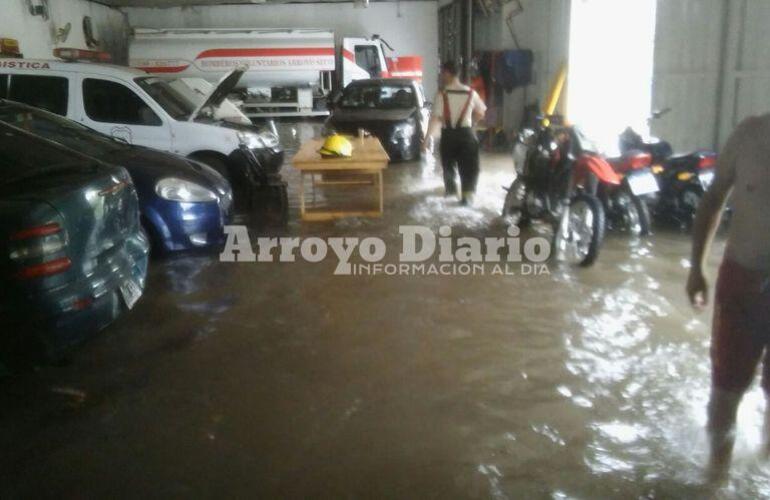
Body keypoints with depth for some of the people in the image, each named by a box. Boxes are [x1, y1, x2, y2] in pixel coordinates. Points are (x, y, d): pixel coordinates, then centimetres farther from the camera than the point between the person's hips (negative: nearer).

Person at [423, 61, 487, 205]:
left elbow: (435, 118, -15)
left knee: (448, 163, 20)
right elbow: (481, 113, 7)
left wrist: (427, 138, -13)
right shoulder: (471, 93, 0)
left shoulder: (442, 94, -10)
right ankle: (467, 194, -8)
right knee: (468, 166, 4)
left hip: (448, 134, -1)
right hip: (466, 132, 1)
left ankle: (451, 189, 36)